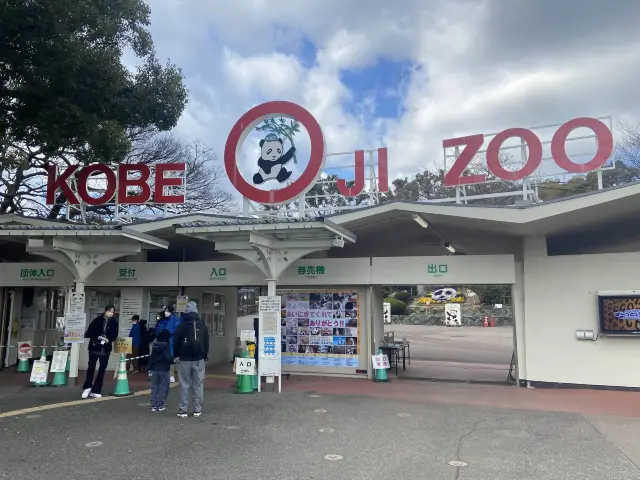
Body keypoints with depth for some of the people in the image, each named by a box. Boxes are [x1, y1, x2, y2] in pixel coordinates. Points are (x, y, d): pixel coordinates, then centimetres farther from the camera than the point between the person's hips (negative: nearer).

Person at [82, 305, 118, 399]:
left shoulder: (114, 322, 4)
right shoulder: (97, 320, 1)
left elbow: (114, 335, 3)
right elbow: (89, 332, -2)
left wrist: (108, 339, -17)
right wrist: (98, 337, -17)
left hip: (106, 349, 2)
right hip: (94, 347, -2)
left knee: (102, 369, 3)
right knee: (91, 367, -4)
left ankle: (96, 391, 11)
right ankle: (87, 387, 17)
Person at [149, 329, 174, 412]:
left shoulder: (154, 345, 6)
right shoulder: (166, 345, -14)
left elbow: (152, 357, 12)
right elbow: (168, 357, -21)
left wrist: (150, 368, 18)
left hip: (154, 369, 6)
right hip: (163, 369, -6)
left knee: (154, 387, 11)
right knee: (163, 387, 3)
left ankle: (154, 405, 13)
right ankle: (161, 405, 4)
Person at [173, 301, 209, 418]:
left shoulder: (181, 326, -4)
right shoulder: (202, 326, 5)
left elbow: (176, 343, -1)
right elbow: (206, 342, 10)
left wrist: (176, 356, 11)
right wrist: (205, 355, 19)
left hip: (184, 359, -2)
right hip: (199, 359, 2)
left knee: (184, 385, 3)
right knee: (198, 384, 5)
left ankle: (183, 410, 3)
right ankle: (197, 410, 7)